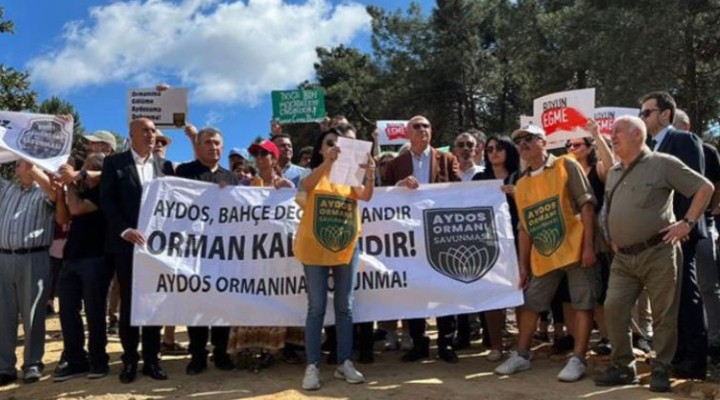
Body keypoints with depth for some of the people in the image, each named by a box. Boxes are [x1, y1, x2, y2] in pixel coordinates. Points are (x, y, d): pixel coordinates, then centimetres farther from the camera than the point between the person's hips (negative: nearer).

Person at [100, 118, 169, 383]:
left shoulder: (163, 164, 11)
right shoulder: (114, 162, 2)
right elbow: (107, 200, -4)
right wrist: (124, 230, -15)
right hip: (127, 242, -2)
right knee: (128, 302, 4)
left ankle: (151, 359, 15)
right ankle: (130, 360, 15)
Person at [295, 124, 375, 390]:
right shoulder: (314, 174, 1)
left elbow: (366, 196, -9)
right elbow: (305, 186, -23)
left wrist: (370, 176, -29)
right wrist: (327, 163, -38)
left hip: (346, 248, 3)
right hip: (315, 249, -3)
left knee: (345, 307, 7)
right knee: (317, 308, 0)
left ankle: (344, 363, 16)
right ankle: (312, 367, 4)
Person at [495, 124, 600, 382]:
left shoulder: (566, 166, -4)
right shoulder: (521, 185, 12)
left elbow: (586, 205, -9)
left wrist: (588, 245, -16)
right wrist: (523, 265, 11)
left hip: (575, 250, -5)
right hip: (543, 257, 6)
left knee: (583, 304, 0)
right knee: (529, 304, 9)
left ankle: (577, 360, 7)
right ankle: (521, 355, 21)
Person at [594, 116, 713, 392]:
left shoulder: (663, 164, -4)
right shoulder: (613, 173, 15)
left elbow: (704, 187, -4)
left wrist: (688, 222, -10)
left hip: (658, 253, -6)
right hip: (623, 257, 6)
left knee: (664, 314, 1)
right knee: (614, 308, -2)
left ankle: (661, 370, 13)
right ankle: (623, 366, 10)